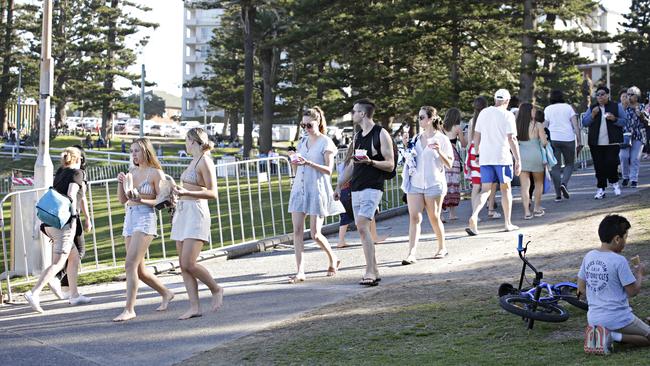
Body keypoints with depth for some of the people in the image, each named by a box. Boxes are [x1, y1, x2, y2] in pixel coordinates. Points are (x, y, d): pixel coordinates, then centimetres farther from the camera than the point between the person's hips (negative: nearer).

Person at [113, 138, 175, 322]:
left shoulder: (156, 173, -5)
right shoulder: (132, 171, 13)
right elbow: (122, 200, 15)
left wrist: (141, 200, -19)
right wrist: (120, 182, -1)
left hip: (145, 219, -8)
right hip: (129, 219, 8)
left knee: (130, 264, -17)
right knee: (139, 269, 12)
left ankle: (129, 309, -15)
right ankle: (166, 293, 32)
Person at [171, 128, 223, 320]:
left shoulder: (205, 162, -9)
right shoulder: (194, 161, 18)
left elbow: (213, 193, -15)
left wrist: (186, 192, -23)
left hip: (196, 213, -9)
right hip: (183, 213, 9)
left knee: (188, 264, -15)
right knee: (183, 265, 2)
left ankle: (216, 289, 7)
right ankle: (194, 307, 3)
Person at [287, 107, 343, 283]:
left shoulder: (326, 143, -5)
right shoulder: (303, 141, 14)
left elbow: (329, 170, -10)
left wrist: (309, 163, -21)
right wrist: (295, 164, -1)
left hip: (317, 190, -6)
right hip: (300, 188, 6)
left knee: (315, 234, -5)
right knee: (297, 231, -4)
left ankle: (333, 259, 22)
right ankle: (300, 271, -3)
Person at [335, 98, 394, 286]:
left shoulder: (381, 135, -4)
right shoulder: (357, 136, 17)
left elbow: (390, 165, -7)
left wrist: (370, 162, -22)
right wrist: (339, 185, 20)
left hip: (372, 187, -7)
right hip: (356, 188, 7)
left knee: (362, 226, -19)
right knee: (362, 229, 4)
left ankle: (370, 271, -18)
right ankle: (374, 272, 9)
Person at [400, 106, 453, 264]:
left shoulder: (441, 139, -2)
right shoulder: (416, 139, 13)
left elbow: (449, 164, -6)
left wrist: (439, 152, -21)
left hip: (434, 184, -4)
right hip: (415, 184, 4)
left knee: (434, 218, 5)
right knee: (414, 217, -7)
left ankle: (442, 248, 25)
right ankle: (411, 253, -13)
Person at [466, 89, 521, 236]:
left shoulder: (483, 113, 9)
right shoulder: (507, 115, -5)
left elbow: (476, 135, 12)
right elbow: (512, 139, -10)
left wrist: (477, 154, 22)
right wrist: (518, 160, -9)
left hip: (485, 158, 4)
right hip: (503, 157, -4)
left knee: (485, 189, 4)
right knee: (506, 189, 10)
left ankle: (474, 216, -20)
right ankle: (508, 223, 16)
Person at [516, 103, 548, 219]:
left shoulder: (517, 125, -1)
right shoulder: (538, 125, -7)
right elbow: (544, 142, -8)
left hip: (521, 156, 2)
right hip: (535, 155, -2)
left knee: (524, 185, 3)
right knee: (539, 183, 18)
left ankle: (527, 212, -4)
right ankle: (537, 208, 20)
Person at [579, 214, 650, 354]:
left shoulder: (589, 257, 1)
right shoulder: (619, 261, -18)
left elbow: (581, 288, 9)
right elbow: (633, 291, -12)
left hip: (593, 319, 6)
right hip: (618, 319, -6)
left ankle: (596, 334, 4)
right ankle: (614, 336, -10)